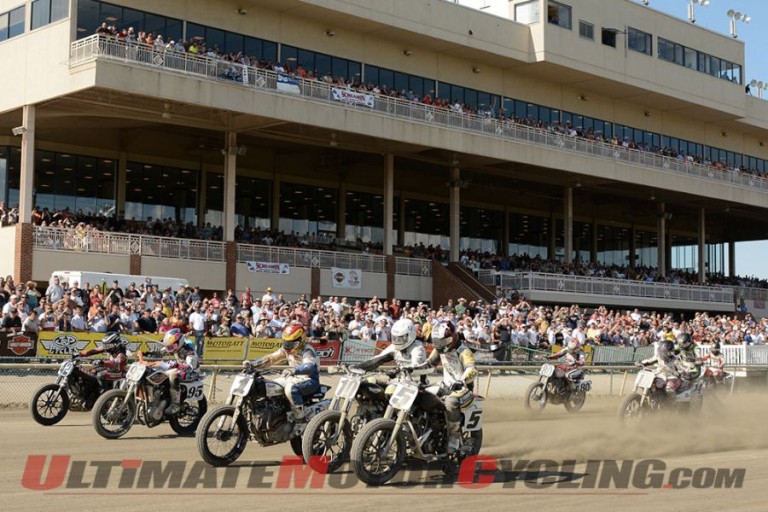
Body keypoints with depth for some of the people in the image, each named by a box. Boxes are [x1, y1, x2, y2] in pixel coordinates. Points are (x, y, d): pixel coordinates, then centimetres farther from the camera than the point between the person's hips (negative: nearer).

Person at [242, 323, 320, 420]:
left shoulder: (307, 351, -20)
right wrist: (252, 364, -7)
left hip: (310, 380, -9)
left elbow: (310, 366, -39)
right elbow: (272, 357, 5)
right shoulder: (287, 349, 6)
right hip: (294, 378, 9)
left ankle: (300, 414, -29)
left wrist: (294, 370, -59)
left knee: (291, 388, -38)